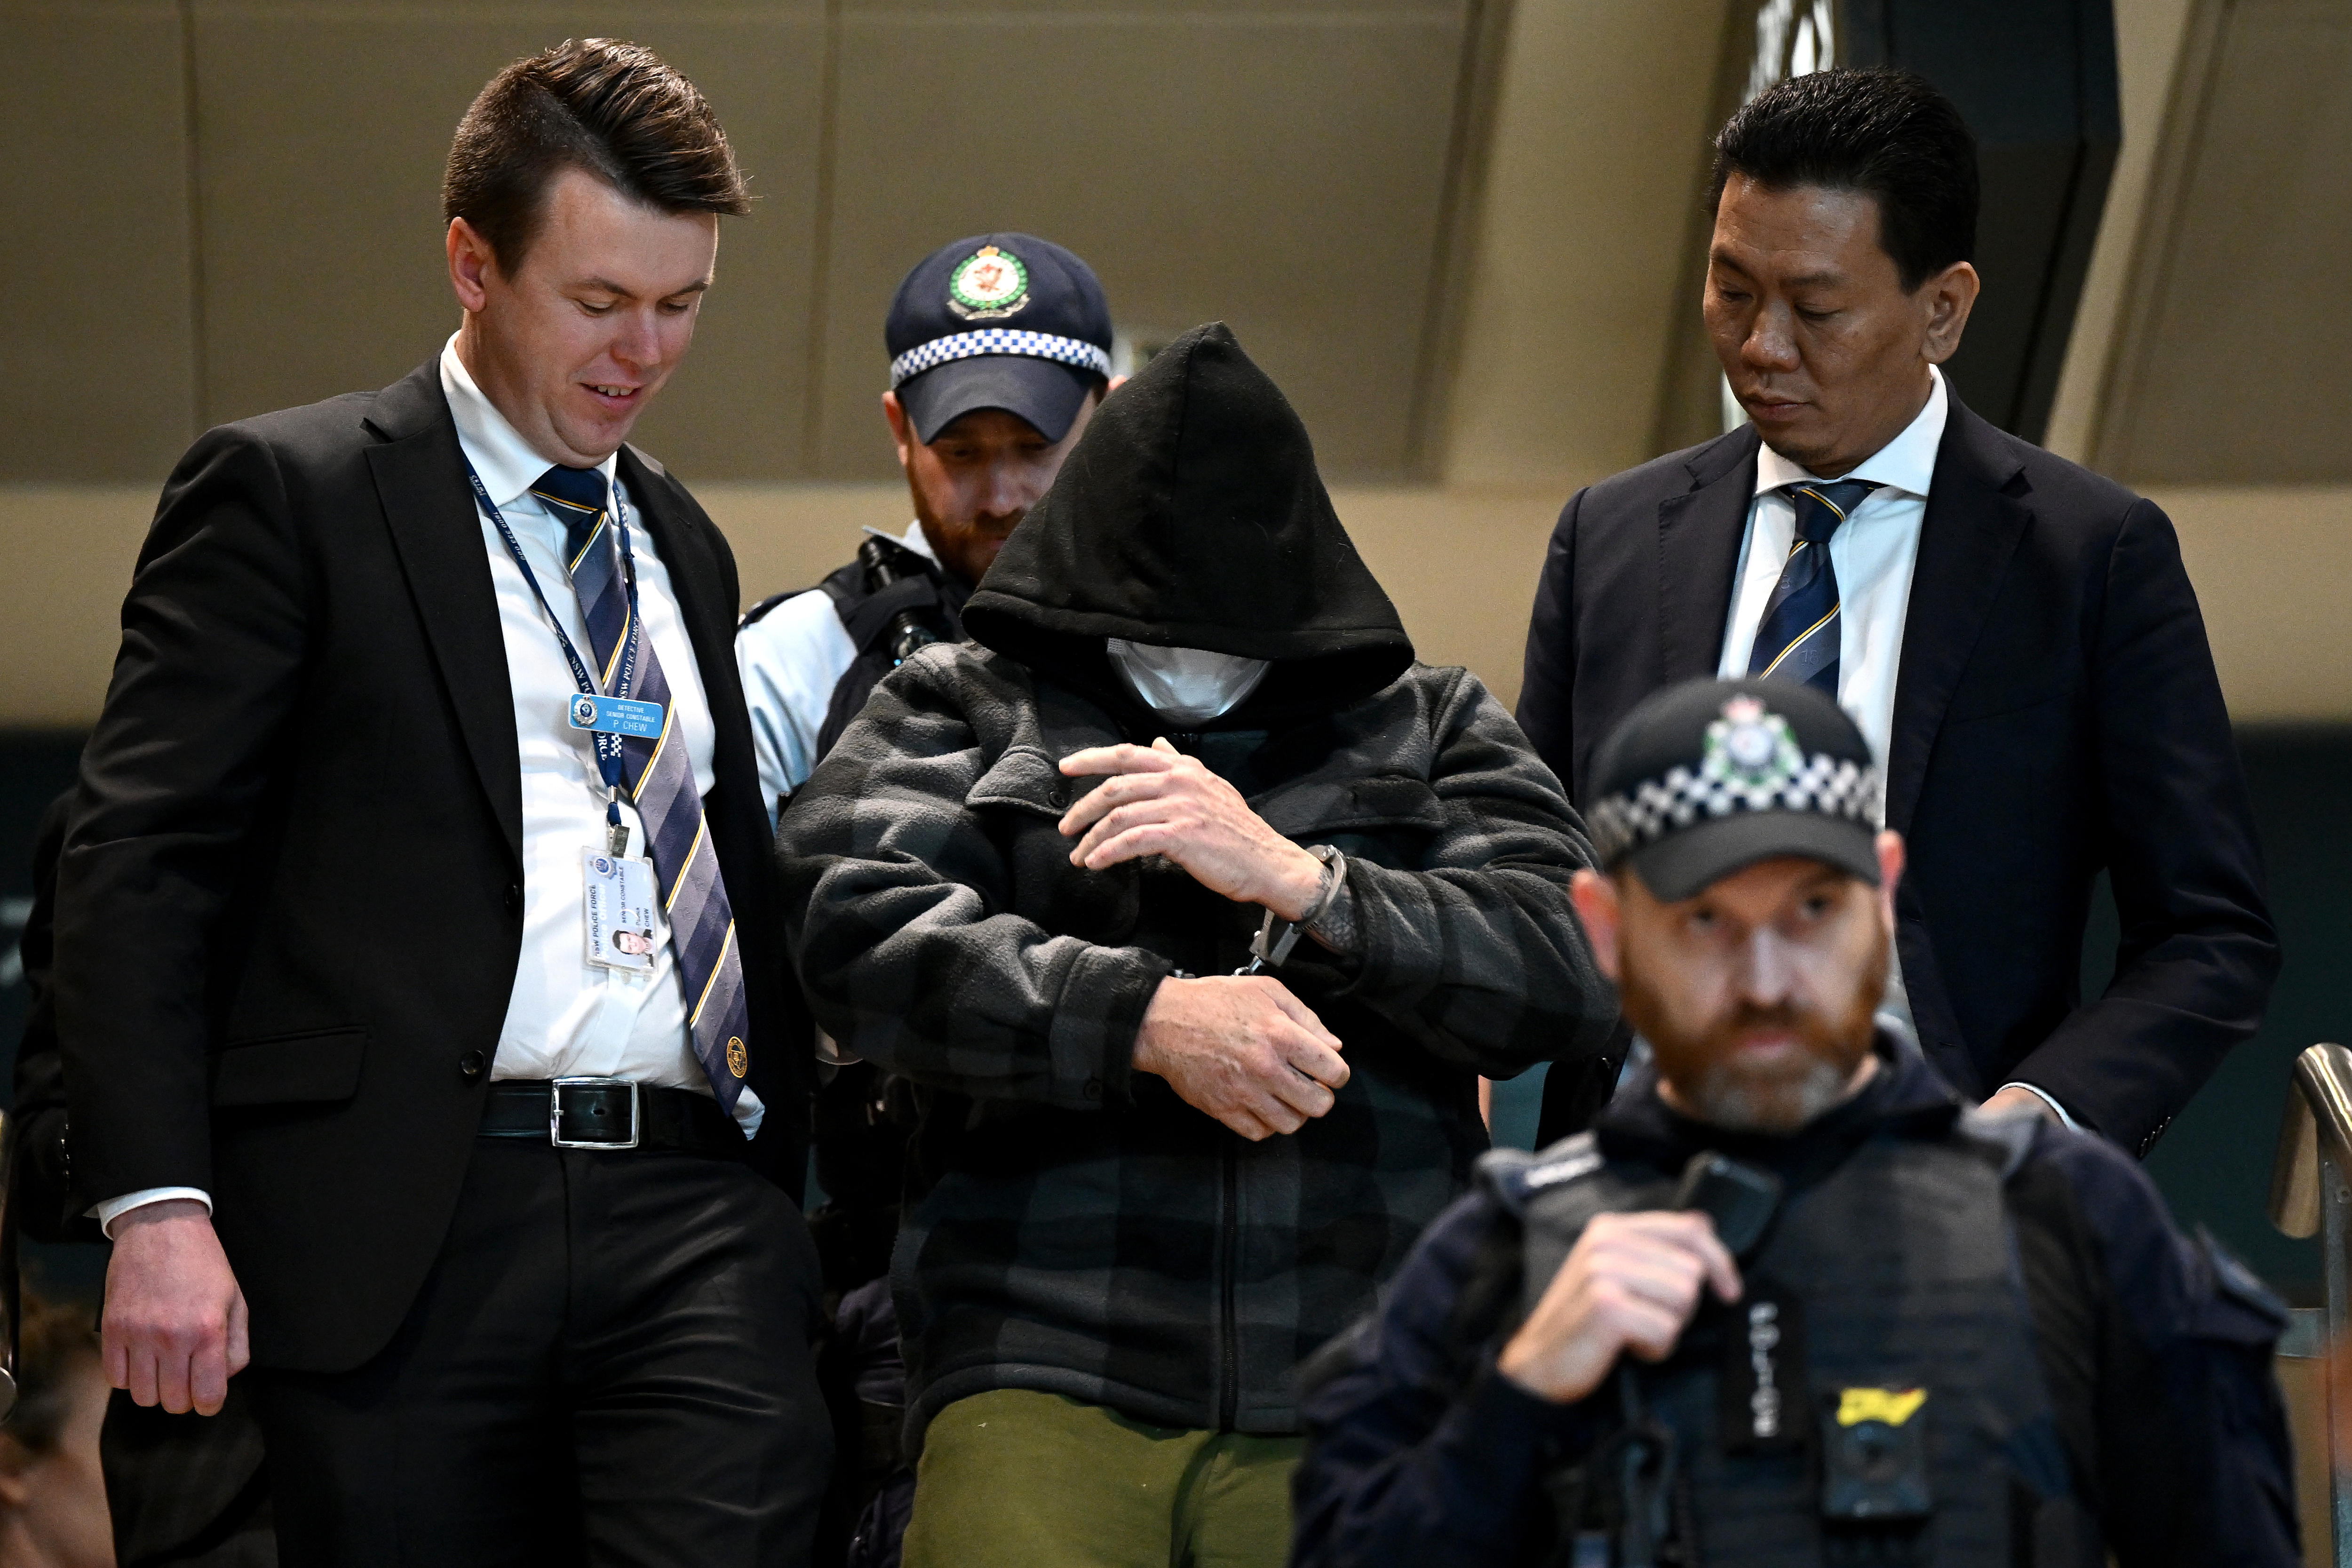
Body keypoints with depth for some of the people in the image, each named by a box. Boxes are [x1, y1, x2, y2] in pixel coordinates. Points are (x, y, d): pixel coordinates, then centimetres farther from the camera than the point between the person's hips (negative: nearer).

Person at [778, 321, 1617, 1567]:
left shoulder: (1432, 725, 20)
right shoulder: (959, 707, 17)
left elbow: (1571, 965, 5)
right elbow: (857, 927, -1)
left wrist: (1297, 878, -8)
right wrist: (1149, 1019, -11)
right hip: (1045, 1385, -1)